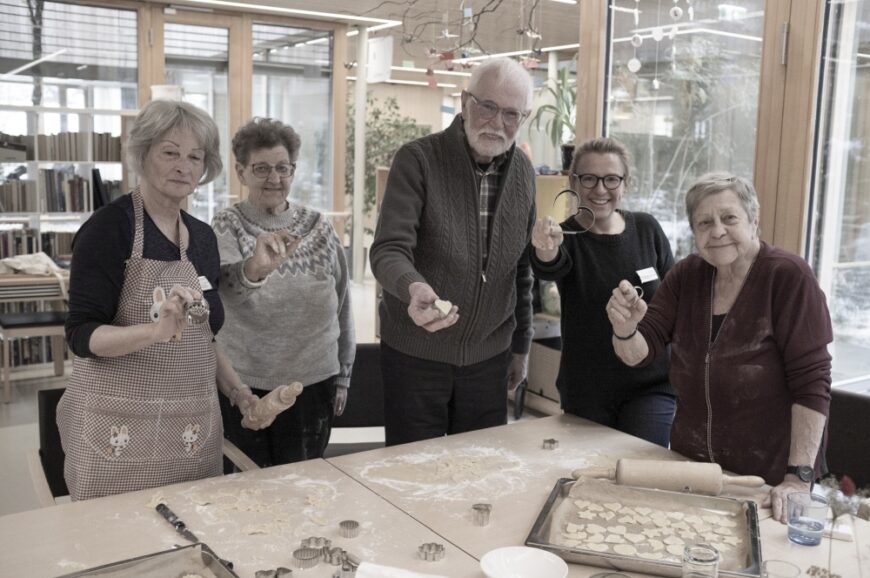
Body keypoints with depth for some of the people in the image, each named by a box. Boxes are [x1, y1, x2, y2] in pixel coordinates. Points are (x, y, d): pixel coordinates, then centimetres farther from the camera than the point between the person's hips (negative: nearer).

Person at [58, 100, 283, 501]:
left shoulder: (203, 237, 8)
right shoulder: (109, 227, -9)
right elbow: (81, 334, -14)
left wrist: (238, 392, 6)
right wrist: (157, 330, -29)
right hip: (121, 432, -5)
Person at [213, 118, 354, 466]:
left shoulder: (318, 227, 3)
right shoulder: (226, 227, -5)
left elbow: (342, 304, 9)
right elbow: (226, 286, -26)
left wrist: (343, 377, 10)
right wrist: (254, 268, -47)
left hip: (313, 382, 2)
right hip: (244, 385, -2)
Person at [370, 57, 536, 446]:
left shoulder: (523, 172, 3)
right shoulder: (417, 160, -12)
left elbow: (522, 268, 10)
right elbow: (389, 250, -20)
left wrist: (521, 344, 13)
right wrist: (413, 288, -42)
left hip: (489, 357, 4)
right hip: (415, 355, -4)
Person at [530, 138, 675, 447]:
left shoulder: (647, 229, -2)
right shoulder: (566, 237, -10)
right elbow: (551, 269, -34)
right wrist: (545, 252, -55)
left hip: (651, 386, 1)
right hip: (585, 392, 0)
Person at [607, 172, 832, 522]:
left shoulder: (787, 276, -15)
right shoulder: (687, 275, -1)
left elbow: (812, 381, -18)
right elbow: (639, 353, -3)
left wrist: (799, 477, -22)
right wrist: (625, 330, -26)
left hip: (769, 478, -4)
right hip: (689, 463, 5)